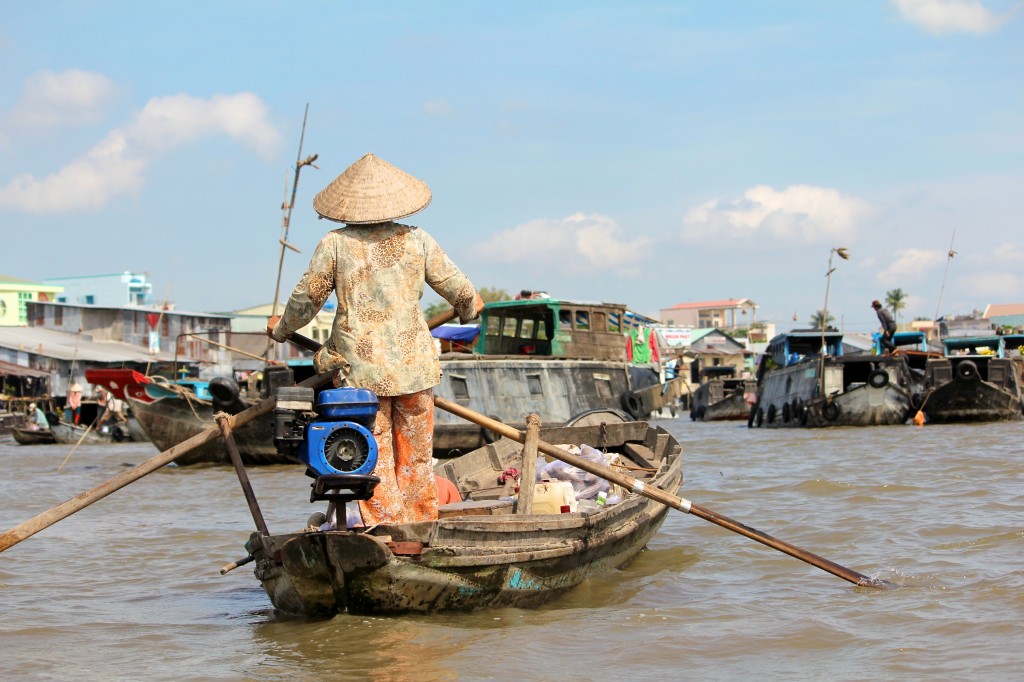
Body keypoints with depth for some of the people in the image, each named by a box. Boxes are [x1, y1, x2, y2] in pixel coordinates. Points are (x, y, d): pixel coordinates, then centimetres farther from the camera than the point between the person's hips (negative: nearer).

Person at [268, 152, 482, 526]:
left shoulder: (334, 245, -4)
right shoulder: (416, 240, 0)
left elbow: (306, 297, 4)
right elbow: (458, 288, 8)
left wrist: (282, 327, 24)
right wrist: (470, 307, 32)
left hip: (360, 368, -2)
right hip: (413, 366, 2)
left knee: (374, 460, 3)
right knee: (416, 458, 11)